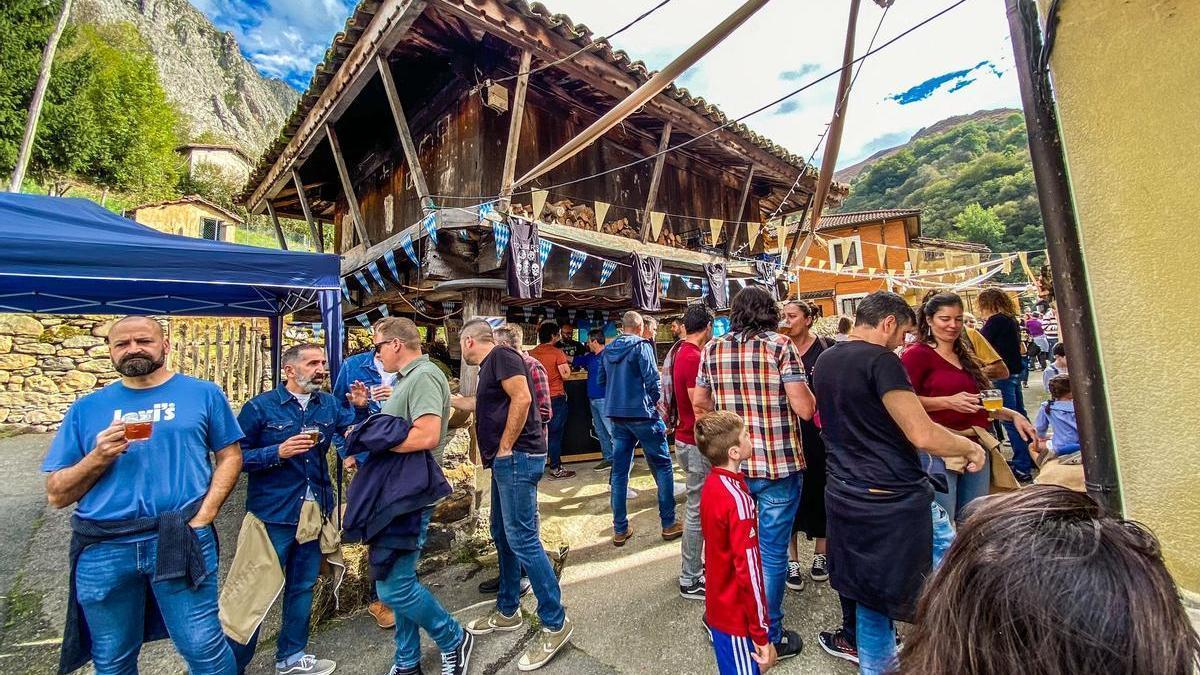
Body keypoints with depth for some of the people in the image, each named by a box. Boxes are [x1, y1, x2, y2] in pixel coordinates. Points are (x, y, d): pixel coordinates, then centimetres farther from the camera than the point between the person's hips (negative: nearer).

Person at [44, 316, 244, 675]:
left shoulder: (203, 394, 3)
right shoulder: (86, 409, 8)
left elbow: (230, 456, 3)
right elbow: (56, 495, 8)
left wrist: (203, 516, -8)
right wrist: (98, 457, -11)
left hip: (180, 540, -2)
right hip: (102, 550, 3)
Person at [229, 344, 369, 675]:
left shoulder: (329, 405, 4)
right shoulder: (260, 407, -9)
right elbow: (237, 456, -9)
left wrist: (361, 407, -11)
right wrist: (278, 453, -23)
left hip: (315, 510, 5)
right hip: (273, 513, -5)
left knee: (302, 586, 18)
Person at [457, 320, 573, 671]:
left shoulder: (501, 355, -11)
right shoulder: (489, 365, 19)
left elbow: (522, 399, -24)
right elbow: (483, 405, 37)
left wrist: (505, 447, -18)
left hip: (517, 457, -11)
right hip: (506, 460, 11)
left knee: (522, 539, -6)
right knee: (502, 534, 18)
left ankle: (555, 623, 7)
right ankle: (507, 612, 33)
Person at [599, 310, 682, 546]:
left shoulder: (608, 350, 9)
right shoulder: (641, 346, -9)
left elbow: (602, 381, 17)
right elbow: (652, 380, -14)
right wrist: (655, 402, 1)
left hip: (617, 415, 6)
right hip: (641, 414, -6)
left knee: (619, 471, 9)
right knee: (662, 467, 9)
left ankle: (620, 530, 16)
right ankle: (668, 524, 14)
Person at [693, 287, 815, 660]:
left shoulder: (712, 349, 0)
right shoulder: (781, 346, -11)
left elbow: (700, 401, 7)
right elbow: (805, 408, -14)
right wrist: (805, 389, 6)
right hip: (779, 464, -4)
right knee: (772, 553, 10)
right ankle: (770, 637, 26)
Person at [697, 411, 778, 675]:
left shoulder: (712, 482, -1)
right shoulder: (737, 498, -28)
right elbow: (748, 571, -26)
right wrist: (761, 635, -17)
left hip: (718, 606, 8)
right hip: (738, 617, -8)